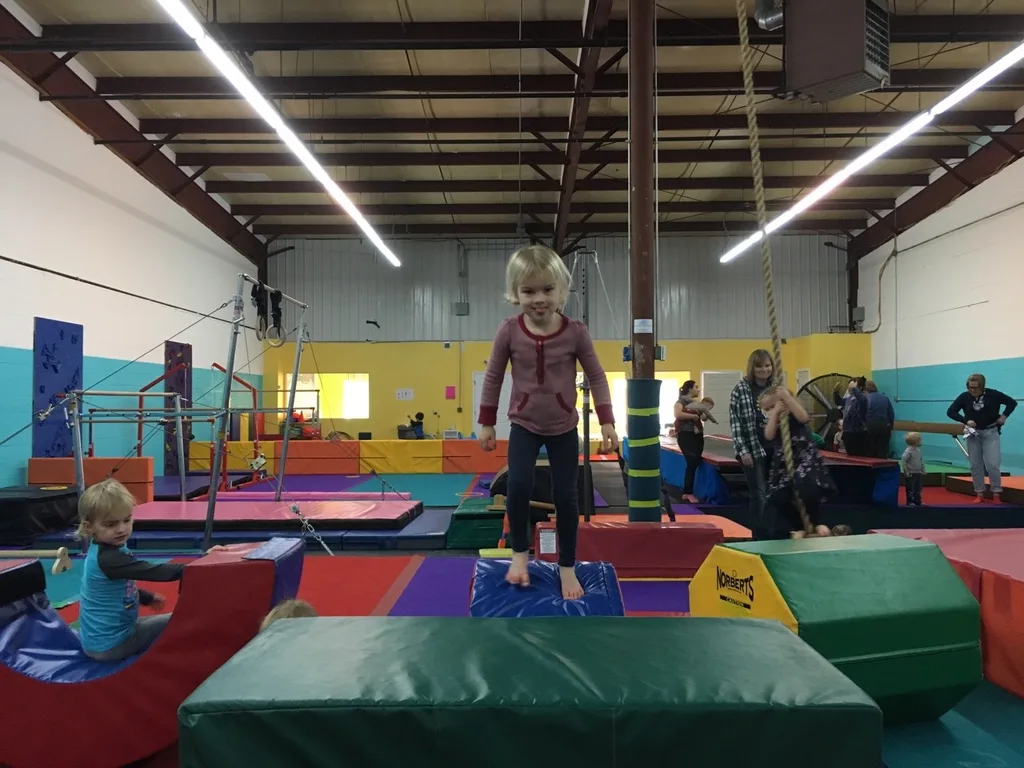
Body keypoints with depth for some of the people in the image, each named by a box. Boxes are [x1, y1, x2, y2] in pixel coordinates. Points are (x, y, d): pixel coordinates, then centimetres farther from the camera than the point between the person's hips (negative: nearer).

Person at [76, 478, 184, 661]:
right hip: (111, 644, -9)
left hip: (100, 638, 9)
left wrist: (147, 598, 21)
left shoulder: (103, 550, 1)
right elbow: (154, 572, -35)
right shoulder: (108, 559, -29)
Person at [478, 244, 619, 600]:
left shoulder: (576, 332, -13)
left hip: (564, 428, 0)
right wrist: (487, 423, 2)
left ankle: (567, 566, 21)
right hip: (524, 426, 0)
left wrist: (607, 422, -8)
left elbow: (596, 377, -4)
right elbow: (493, 378, -1)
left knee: (565, 496, 2)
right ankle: (520, 552, 7)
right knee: (518, 485, -19)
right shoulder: (509, 331, -12)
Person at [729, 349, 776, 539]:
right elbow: (735, 423, -7)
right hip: (753, 450, -4)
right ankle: (760, 537, 6)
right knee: (759, 494, -4)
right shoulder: (740, 390, -4)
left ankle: (772, 536, 20)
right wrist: (743, 451, -14)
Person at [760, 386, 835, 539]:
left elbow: (804, 417, -26)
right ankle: (799, 528, 11)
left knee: (808, 491, -29)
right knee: (778, 499, -13)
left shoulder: (795, 417, -1)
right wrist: (775, 413, -14)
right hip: (784, 466, 5)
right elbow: (769, 436, -11)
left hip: (806, 461, -5)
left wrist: (787, 397, -25)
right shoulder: (771, 423, 11)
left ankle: (817, 523, 2)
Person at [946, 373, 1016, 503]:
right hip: (973, 433, 2)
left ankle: (996, 494, 5)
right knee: (975, 465, 6)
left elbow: (1012, 402, 0)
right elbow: (950, 412, -8)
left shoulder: (993, 394, -11)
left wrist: (1004, 416, -10)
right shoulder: (964, 397, -9)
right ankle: (979, 494, 16)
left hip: (991, 432, -2)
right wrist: (966, 421, -19)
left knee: (992, 464, -8)